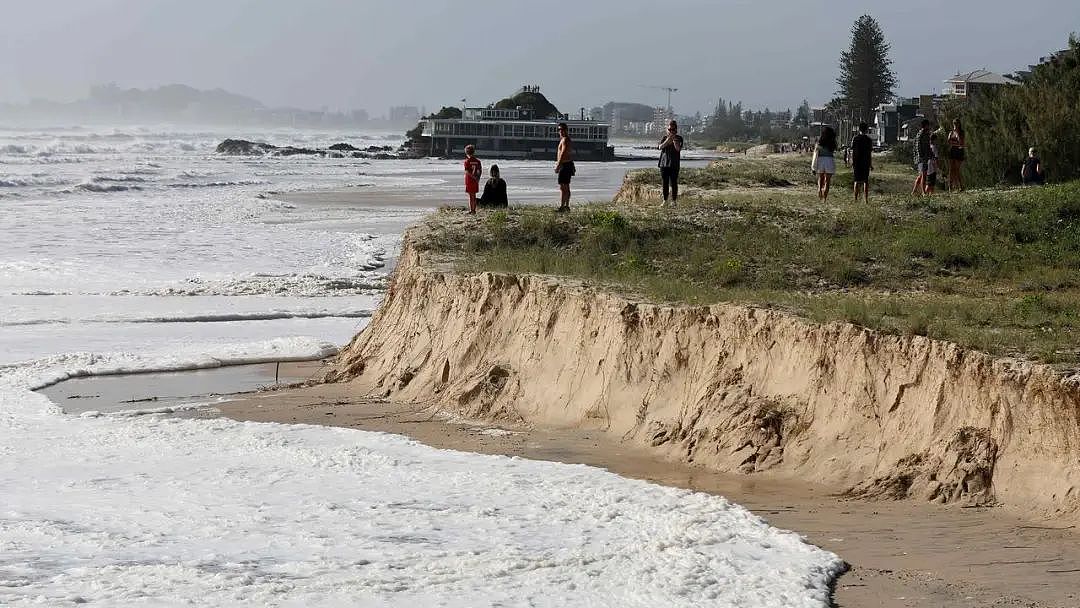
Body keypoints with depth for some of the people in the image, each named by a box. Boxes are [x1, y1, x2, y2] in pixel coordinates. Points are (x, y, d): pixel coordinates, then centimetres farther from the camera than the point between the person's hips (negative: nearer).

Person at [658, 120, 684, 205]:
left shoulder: (679, 138, 3)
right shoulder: (665, 138, 10)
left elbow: (678, 149, -11)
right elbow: (660, 147, -6)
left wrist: (674, 139, -18)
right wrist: (667, 140, -18)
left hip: (674, 164, -3)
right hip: (664, 163, 3)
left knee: (673, 183, -4)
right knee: (665, 183, 5)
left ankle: (674, 200, 3)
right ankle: (665, 200, 12)